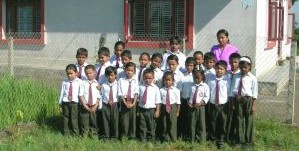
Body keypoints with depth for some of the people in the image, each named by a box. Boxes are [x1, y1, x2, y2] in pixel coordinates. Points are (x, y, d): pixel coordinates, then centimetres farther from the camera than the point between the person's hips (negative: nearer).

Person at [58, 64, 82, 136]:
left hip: (74, 103, -3)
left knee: (74, 119, -1)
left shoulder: (79, 82, -4)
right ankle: (66, 134, 21)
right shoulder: (64, 82, 5)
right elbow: (62, 92, 10)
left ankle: (75, 134, 9)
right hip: (65, 102, 3)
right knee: (66, 119, 11)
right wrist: (60, 103, 12)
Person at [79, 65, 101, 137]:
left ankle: (93, 134, 26)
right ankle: (84, 135, 20)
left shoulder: (97, 84, -3)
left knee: (94, 122, 11)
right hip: (85, 106, 0)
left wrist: (95, 106, -12)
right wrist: (85, 105, -12)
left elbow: (98, 97, -4)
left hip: (94, 106, 0)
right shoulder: (83, 83, -2)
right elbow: (81, 95, -5)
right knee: (84, 122, 6)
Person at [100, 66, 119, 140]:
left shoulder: (117, 85, -1)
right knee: (105, 122, 6)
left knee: (115, 122, 4)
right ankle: (106, 137, 16)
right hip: (105, 106, 1)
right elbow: (101, 96, 4)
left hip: (114, 105, -1)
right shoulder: (104, 85, 2)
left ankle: (114, 137, 16)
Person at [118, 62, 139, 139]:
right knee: (124, 119, 2)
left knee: (133, 118, 6)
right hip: (124, 101, -1)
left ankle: (132, 135, 18)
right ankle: (124, 136, 13)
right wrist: (126, 103, -12)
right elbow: (120, 94, -4)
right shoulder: (121, 80, -1)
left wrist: (133, 103, -13)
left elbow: (136, 93, -3)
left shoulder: (135, 80, 0)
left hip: (133, 102, 1)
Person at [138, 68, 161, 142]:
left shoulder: (155, 88, -4)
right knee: (142, 126, 8)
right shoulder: (141, 87, 0)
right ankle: (143, 140, 18)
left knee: (151, 126, 9)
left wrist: (157, 111, -6)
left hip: (151, 110, -1)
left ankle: (151, 140, 21)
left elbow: (158, 101, -3)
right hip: (142, 110, 2)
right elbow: (138, 99, 4)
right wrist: (138, 110, 4)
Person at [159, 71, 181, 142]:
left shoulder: (176, 90, -5)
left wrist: (177, 111, 0)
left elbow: (178, 102, 0)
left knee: (172, 123, 2)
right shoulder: (161, 90, -2)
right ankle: (165, 139, 22)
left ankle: (173, 139, 15)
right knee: (164, 124, 9)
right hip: (163, 107, 2)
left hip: (172, 107, -1)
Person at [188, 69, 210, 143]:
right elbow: (189, 96, 10)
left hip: (201, 107, -3)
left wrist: (200, 103, -19)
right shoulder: (192, 86, 6)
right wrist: (189, 102, -9)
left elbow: (206, 97, -8)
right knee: (192, 124, 9)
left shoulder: (205, 86, -2)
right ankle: (192, 140, 19)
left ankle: (202, 140, 13)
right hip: (192, 107, 3)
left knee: (201, 124, 4)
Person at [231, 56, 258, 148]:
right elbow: (233, 88, 8)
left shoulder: (252, 78, -7)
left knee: (249, 120, 5)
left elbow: (254, 92, -6)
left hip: (248, 99, -3)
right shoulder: (236, 77, 3)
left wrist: (254, 105, -8)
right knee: (239, 119, 10)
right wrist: (236, 95, -8)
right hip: (238, 99, 3)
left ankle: (248, 140, 18)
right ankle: (240, 139, 21)